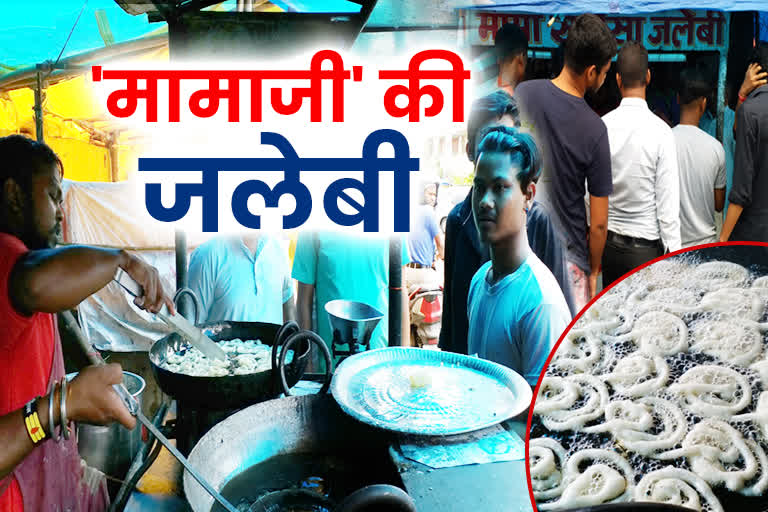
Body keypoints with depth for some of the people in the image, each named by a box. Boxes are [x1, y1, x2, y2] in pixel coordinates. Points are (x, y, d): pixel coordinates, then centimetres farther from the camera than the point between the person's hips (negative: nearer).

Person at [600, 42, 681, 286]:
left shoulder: (602, 126, -7)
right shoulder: (660, 131, -14)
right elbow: (668, 204, -13)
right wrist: (673, 259, -5)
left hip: (609, 241, 3)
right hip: (646, 246, -3)